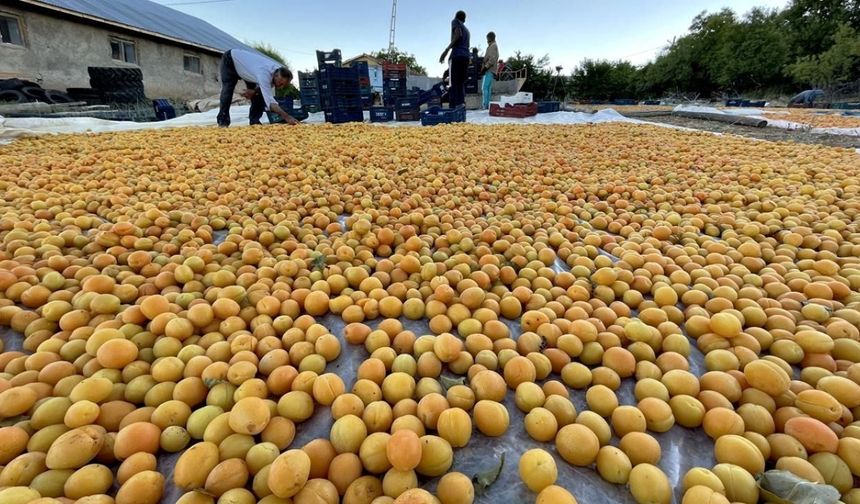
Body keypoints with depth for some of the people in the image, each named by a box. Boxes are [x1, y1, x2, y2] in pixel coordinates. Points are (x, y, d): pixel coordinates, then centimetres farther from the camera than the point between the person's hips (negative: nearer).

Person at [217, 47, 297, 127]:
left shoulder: (280, 70, -22)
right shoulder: (264, 73, -47)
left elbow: (265, 86, -4)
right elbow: (269, 100, -57)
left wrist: (254, 91, -26)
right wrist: (286, 116, -69)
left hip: (246, 60, 6)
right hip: (230, 59, -6)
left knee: (258, 93, -5)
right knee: (228, 90, -14)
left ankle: (255, 121, 0)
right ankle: (223, 121, -5)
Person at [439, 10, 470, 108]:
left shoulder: (455, 21, 9)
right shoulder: (466, 29, 29)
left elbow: (458, 34, -9)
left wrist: (446, 50, -14)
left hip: (457, 55, -7)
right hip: (466, 56, 7)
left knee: (454, 83, -14)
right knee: (461, 83, 8)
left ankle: (453, 107, -23)